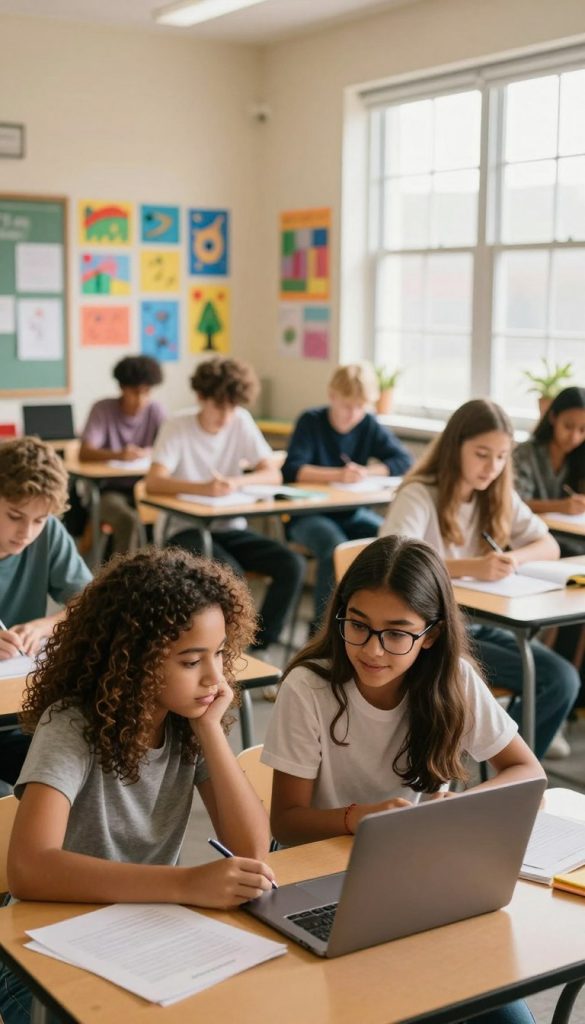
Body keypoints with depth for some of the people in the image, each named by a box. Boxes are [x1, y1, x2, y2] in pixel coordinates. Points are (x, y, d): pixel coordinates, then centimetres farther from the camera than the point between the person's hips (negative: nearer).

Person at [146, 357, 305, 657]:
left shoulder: (241, 422, 2)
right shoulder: (178, 427, -8)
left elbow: (273, 474, -3)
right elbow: (153, 482, -21)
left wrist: (237, 482, -25)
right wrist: (203, 488, -37)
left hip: (231, 528, 4)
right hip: (187, 529, -4)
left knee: (292, 565, -19)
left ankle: (258, 645, -7)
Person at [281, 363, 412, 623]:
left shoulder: (370, 426, 3)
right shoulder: (311, 422, -7)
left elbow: (404, 462, -3)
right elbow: (291, 470, -19)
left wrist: (367, 472, -18)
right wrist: (338, 475, -29)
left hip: (352, 513, 4)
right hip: (309, 514, -4)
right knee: (336, 548, -34)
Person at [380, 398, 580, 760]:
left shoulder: (499, 496, 7)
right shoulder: (419, 495, -14)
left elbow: (550, 546, 6)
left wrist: (517, 557, -18)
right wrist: (471, 567, -41)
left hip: (479, 624, 7)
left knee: (564, 679, -15)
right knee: (550, 680, -20)